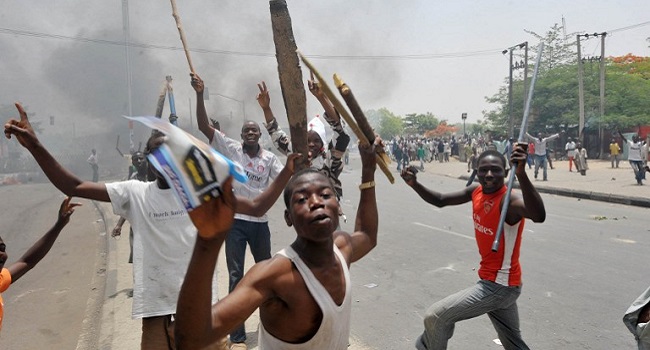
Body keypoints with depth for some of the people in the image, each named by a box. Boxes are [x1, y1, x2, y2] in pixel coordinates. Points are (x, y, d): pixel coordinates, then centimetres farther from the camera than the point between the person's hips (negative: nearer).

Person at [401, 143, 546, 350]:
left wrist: (521, 174, -62)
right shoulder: (476, 192, -2)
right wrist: (415, 184, -10)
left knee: (435, 317, -7)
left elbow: (539, 216, -48)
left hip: (499, 285, -8)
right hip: (495, 282, 8)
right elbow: (441, 201, 7)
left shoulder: (510, 200, -27)